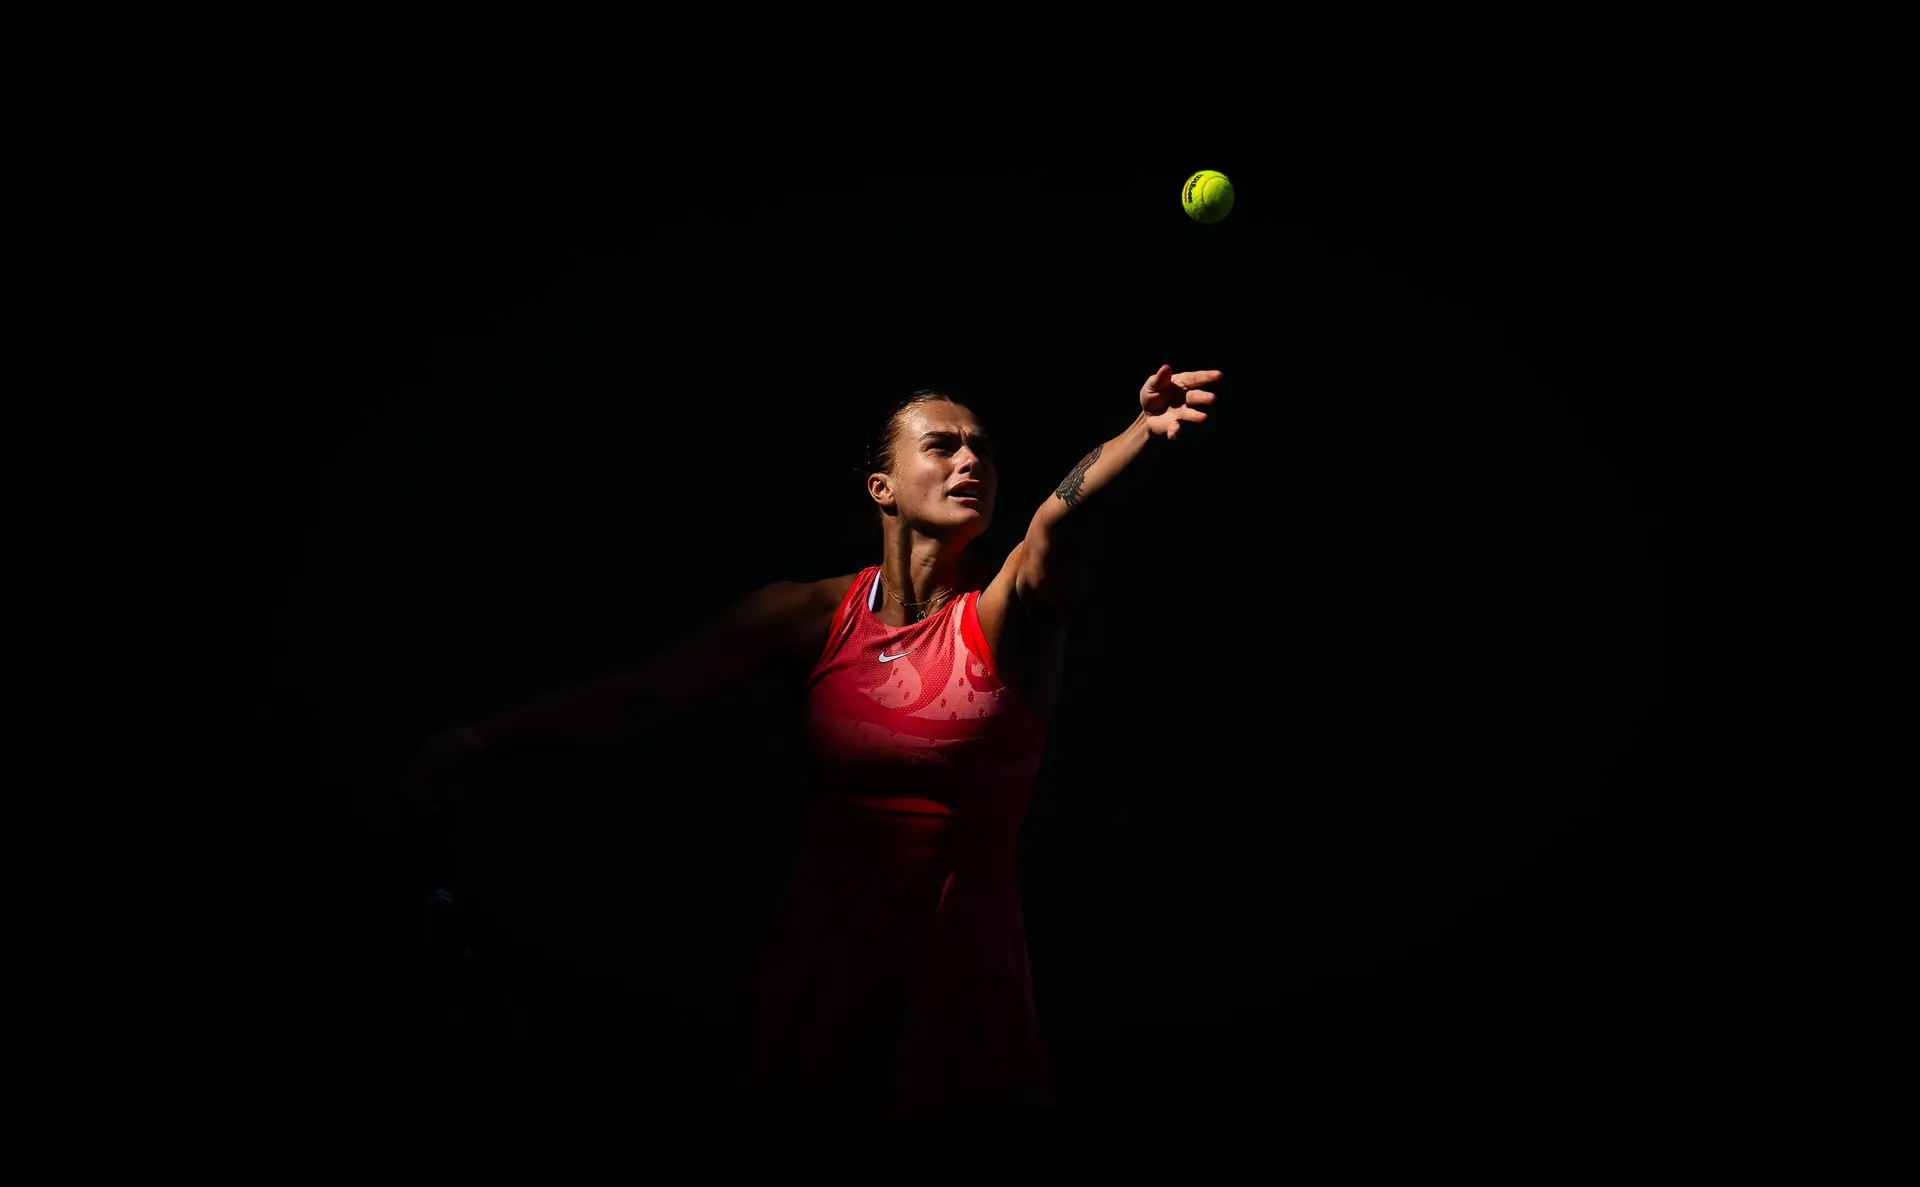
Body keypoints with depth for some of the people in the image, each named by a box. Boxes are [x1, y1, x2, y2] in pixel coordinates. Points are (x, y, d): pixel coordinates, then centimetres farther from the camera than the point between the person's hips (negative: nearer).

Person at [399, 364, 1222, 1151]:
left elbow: (1059, 526, -27)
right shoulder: (812, 614, -1)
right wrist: (481, 738, -16)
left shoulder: (1006, 612, -6)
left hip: (962, 972, -1)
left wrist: (1147, 432, -47)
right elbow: (636, 696, -4)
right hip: (820, 960, 2)